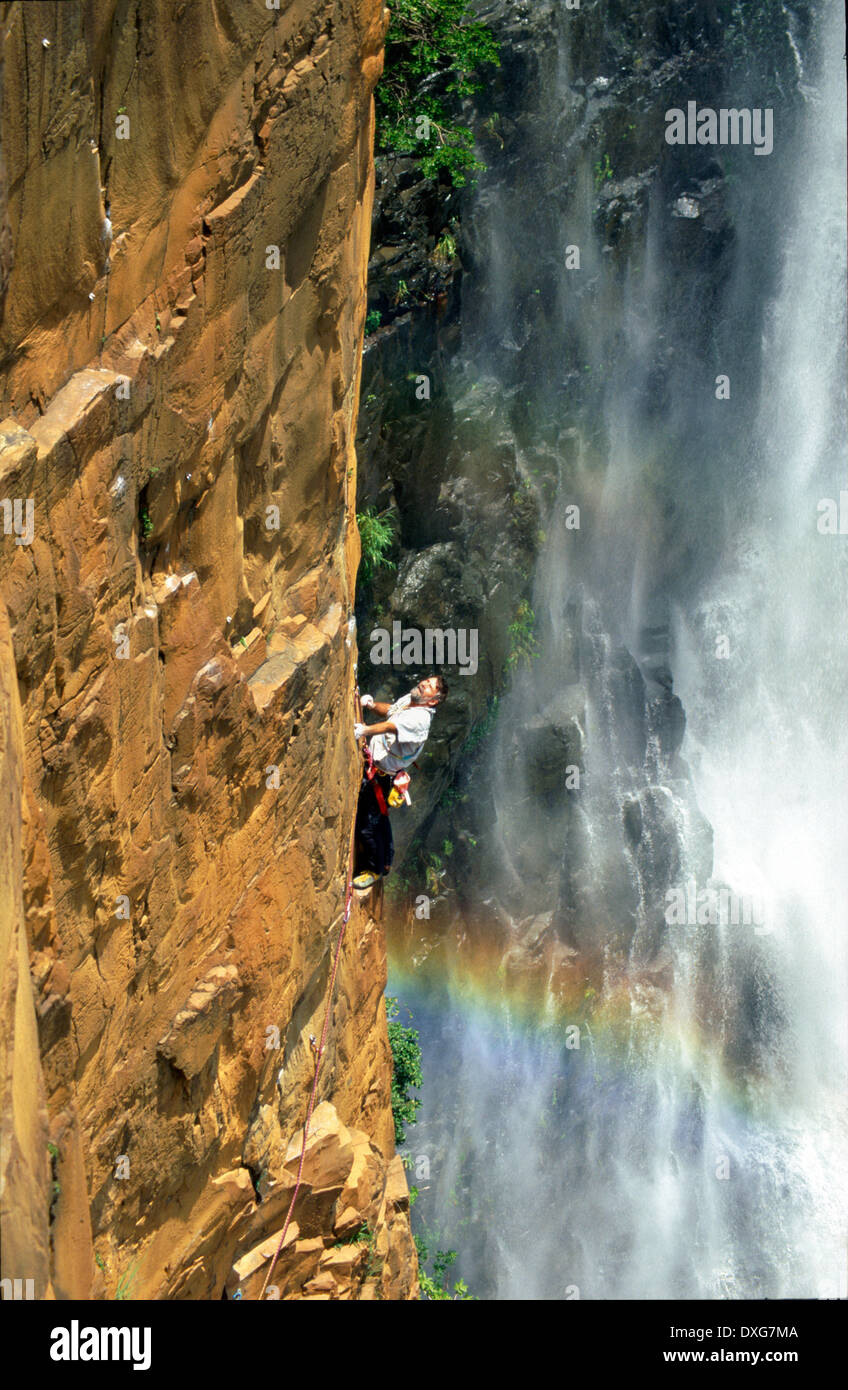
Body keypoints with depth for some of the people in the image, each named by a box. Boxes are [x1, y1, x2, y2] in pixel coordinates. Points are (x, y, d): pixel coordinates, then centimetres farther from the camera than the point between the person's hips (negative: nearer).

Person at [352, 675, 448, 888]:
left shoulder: (420, 718, -27)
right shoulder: (407, 700, 1)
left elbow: (392, 727, -45)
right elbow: (389, 711, 21)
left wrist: (366, 730, -61)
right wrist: (372, 704, 0)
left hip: (379, 775, -9)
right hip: (370, 764, 9)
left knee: (367, 825, -2)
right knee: (379, 818, 25)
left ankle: (374, 870, 19)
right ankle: (385, 861, 44)